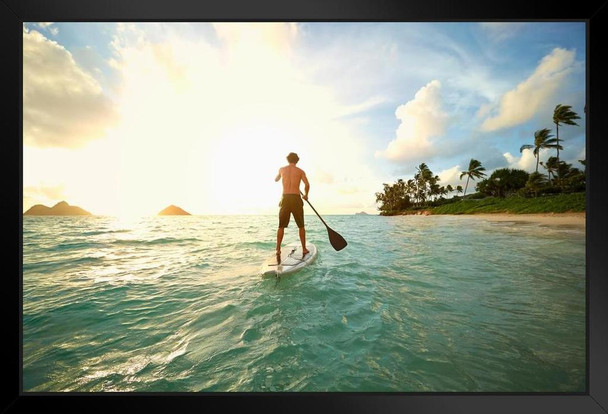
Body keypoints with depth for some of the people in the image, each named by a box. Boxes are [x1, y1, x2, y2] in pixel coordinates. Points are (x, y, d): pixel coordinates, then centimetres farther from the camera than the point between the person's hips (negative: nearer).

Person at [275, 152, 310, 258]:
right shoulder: (300, 171, 4)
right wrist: (306, 195, 9)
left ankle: (278, 249, 7)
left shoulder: (282, 169, 9)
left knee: (281, 226, 8)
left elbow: (276, 180, 28)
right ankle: (304, 249, 13)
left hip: (285, 199, 1)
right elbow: (307, 184, -9)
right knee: (301, 226, 10)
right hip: (296, 199, -1)